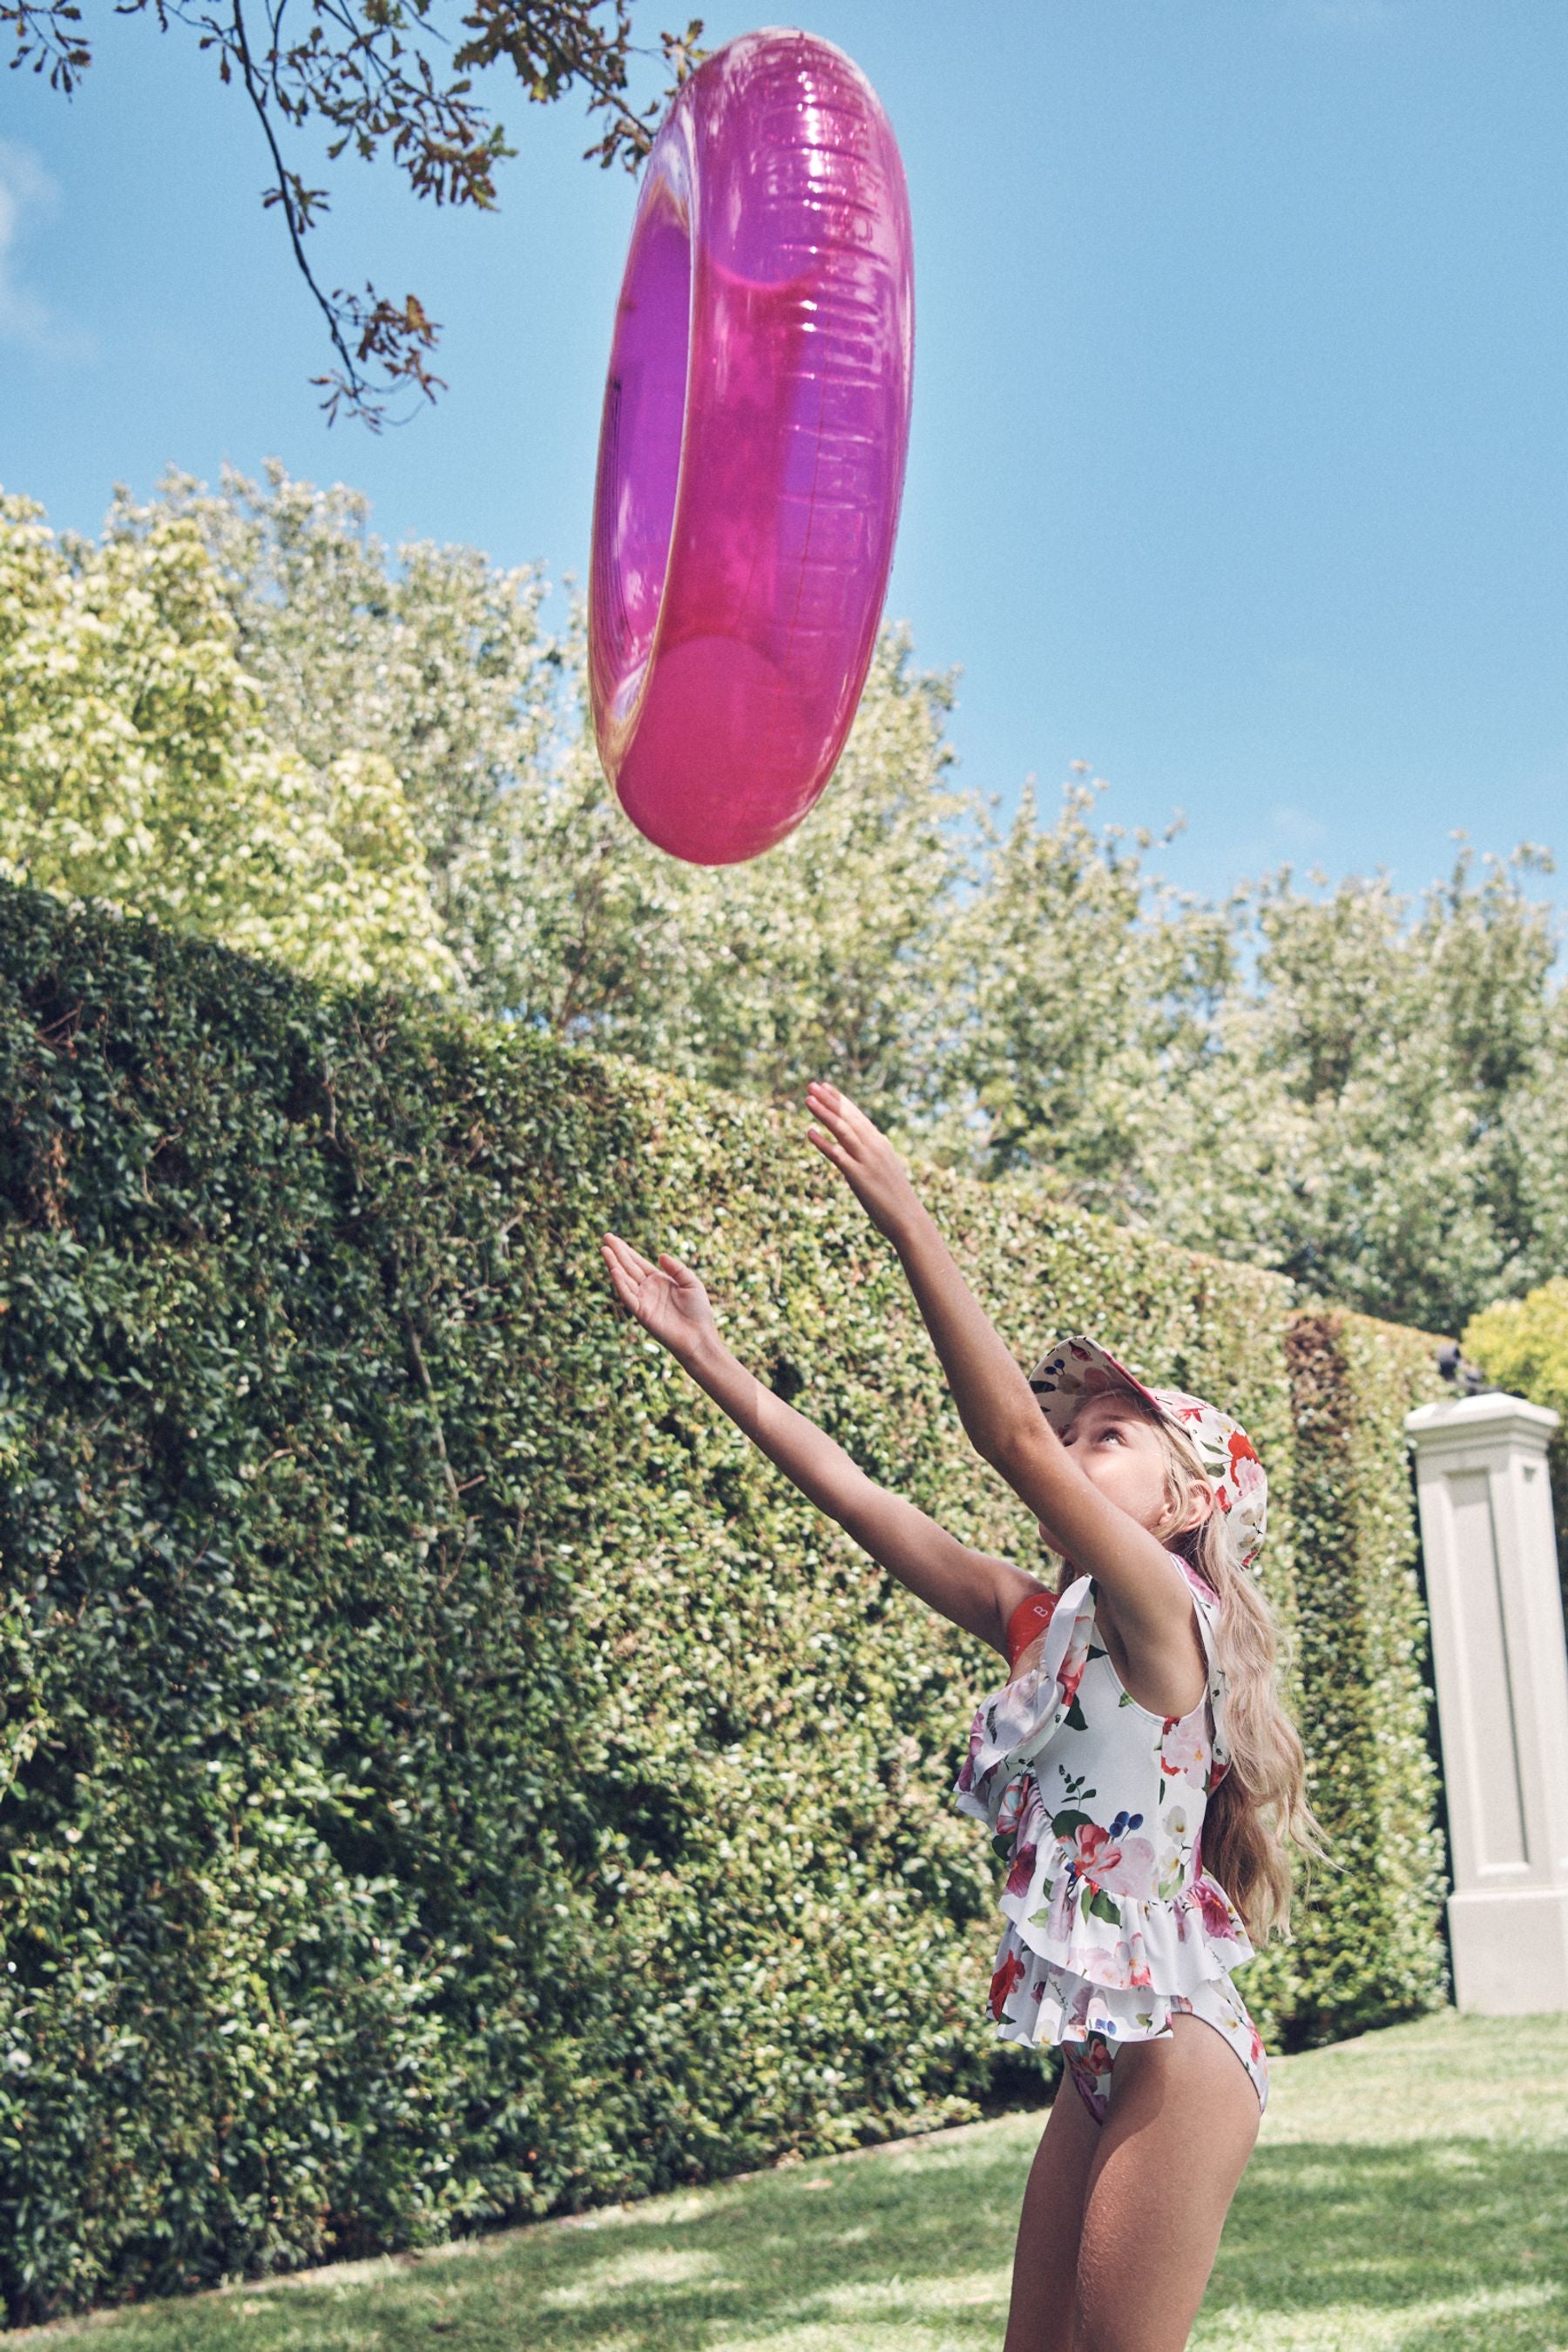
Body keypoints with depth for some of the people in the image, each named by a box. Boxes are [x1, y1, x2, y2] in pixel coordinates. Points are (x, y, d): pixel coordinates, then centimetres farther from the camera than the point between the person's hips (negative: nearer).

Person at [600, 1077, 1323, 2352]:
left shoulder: (1161, 1609, -14)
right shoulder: (1041, 1621, 8)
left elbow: (1011, 1435, -27)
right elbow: (859, 1496, 7)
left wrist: (908, 1219, -32)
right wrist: (709, 1358, 6)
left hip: (1181, 2054, -8)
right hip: (1100, 2057, 8)